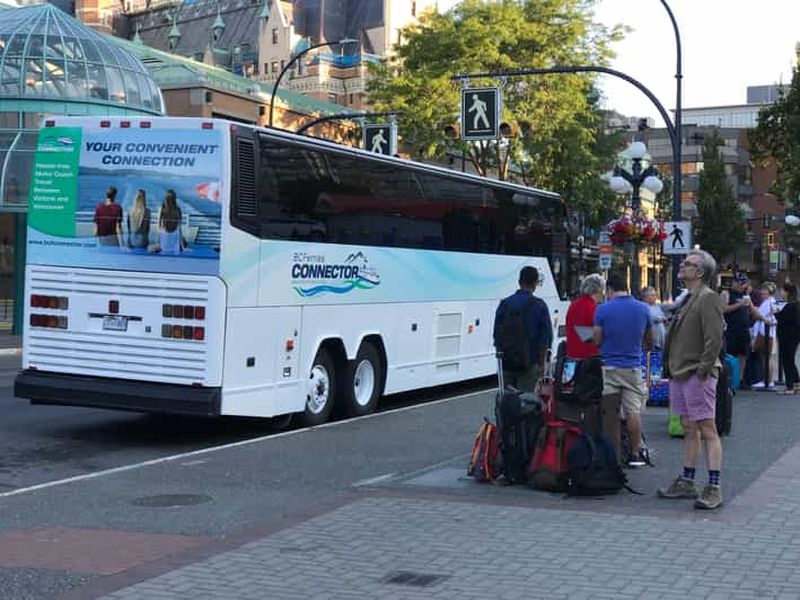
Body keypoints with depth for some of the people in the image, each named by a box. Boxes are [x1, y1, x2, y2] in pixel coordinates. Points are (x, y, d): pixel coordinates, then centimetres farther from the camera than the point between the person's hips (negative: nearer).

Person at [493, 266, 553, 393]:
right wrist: (542, 362, 2)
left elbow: (497, 334, 6)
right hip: (529, 363, -3)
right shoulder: (539, 306, -6)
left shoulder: (504, 304, 3)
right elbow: (546, 336, -7)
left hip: (506, 362, 3)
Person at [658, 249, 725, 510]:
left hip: (697, 377, -9)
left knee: (707, 430, -7)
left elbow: (714, 339, -19)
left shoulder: (709, 299, -12)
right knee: (688, 429, 14)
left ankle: (714, 488, -6)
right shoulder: (688, 300, 17)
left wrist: (702, 371, -19)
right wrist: (672, 369, 16)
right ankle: (687, 483, 22)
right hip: (680, 375, 9)